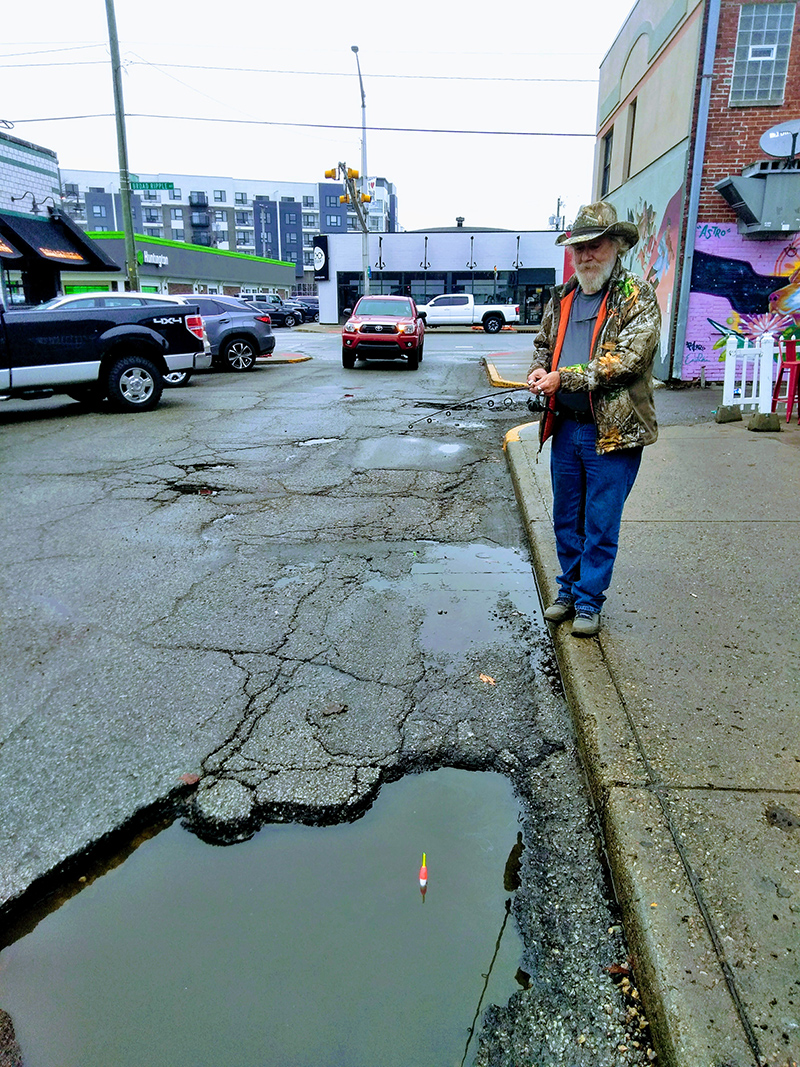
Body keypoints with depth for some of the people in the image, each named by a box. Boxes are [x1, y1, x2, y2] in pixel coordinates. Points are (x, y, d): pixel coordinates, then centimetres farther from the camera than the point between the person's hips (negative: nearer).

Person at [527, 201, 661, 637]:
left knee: (600, 525, 4)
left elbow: (625, 361, -18)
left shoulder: (638, 297, -6)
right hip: (565, 426, 6)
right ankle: (569, 590, 31)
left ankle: (589, 601, 19)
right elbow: (543, 344, 25)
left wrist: (563, 378, -19)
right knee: (566, 520, 15)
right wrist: (540, 369, 1)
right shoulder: (562, 297, 13)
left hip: (613, 432, -5)